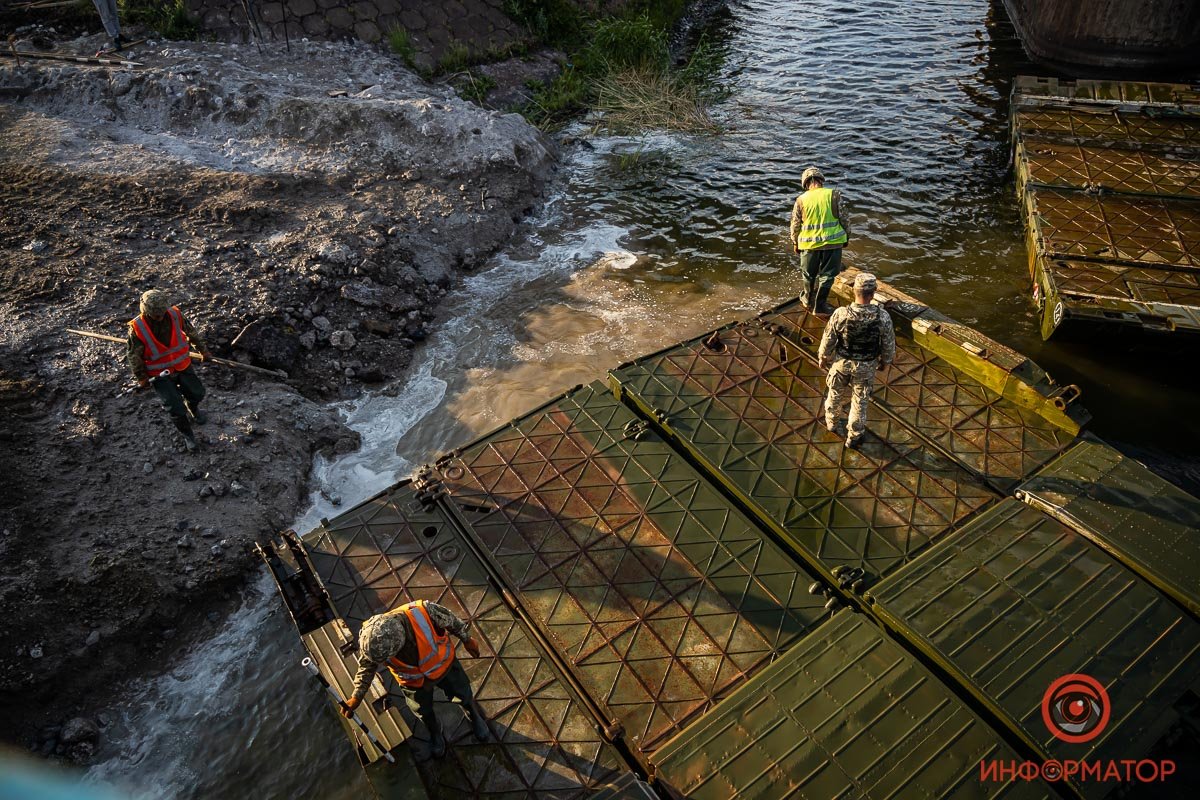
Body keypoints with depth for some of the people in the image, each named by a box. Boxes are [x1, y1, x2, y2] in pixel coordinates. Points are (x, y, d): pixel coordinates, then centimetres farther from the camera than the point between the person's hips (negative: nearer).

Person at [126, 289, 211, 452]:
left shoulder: (175, 314, -15)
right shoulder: (137, 328, -22)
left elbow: (191, 332, 4)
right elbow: (134, 355, -10)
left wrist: (202, 350, 14)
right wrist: (142, 377, -6)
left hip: (182, 366, 3)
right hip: (159, 374, -3)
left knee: (197, 393, 15)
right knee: (176, 409, -5)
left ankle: (192, 408, 52)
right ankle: (187, 435, 22)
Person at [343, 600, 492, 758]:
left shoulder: (424, 612, -46)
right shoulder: (370, 639, -36)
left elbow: (451, 620, -22)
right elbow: (367, 667, -11)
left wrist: (467, 639, -6)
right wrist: (357, 696, -8)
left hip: (443, 665, -1)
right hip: (414, 680, 1)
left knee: (465, 695, 23)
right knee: (424, 712, 25)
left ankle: (476, 718, 58)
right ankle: (435, 733, 60)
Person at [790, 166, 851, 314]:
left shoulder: (801, 200, -6)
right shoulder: (834, 194, -8)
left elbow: (795, 225, 1)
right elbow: (844, 218, -4)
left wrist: (795, 243, 15)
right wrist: (847, 235, 11)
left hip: (809, 243, 1)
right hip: (833, 242, -1)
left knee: (809, 274, 21)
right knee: (827, 274, 13)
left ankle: (808, 300, 38)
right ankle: (820, 305, 18)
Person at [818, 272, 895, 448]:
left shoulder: (840, 314, -28)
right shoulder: (882, 317, -26)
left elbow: (827, 341, -13)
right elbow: (889, 344, -10)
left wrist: (822, 358, 6)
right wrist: (885, 360, 11)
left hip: (841, 362, 0)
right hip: (866, 367, 0)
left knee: (836, 393, 27)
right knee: (860, 401, 20)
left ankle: (832, 422, 51)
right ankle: (854, 436, 37)